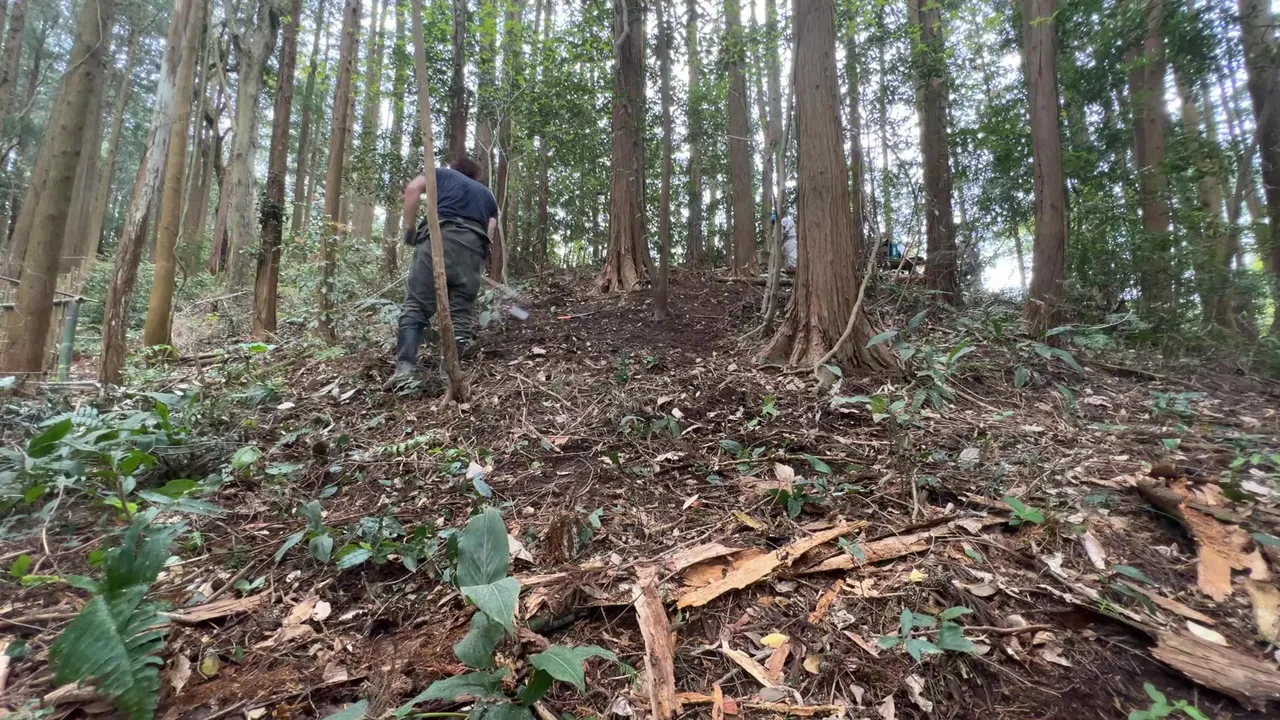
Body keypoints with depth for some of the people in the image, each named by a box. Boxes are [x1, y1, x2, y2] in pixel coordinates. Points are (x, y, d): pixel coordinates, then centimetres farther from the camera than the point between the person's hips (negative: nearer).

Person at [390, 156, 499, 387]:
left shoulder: (443, 174, 29)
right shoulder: (487, 195, 36)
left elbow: (413, 188, 7)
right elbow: (489, 233, 20)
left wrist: (409, 227, 11)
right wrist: (480, 263, 29)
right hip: (474, 246, 2)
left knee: (416, 305, -6)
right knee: (462, 307, 8)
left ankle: (405, 367, -19)